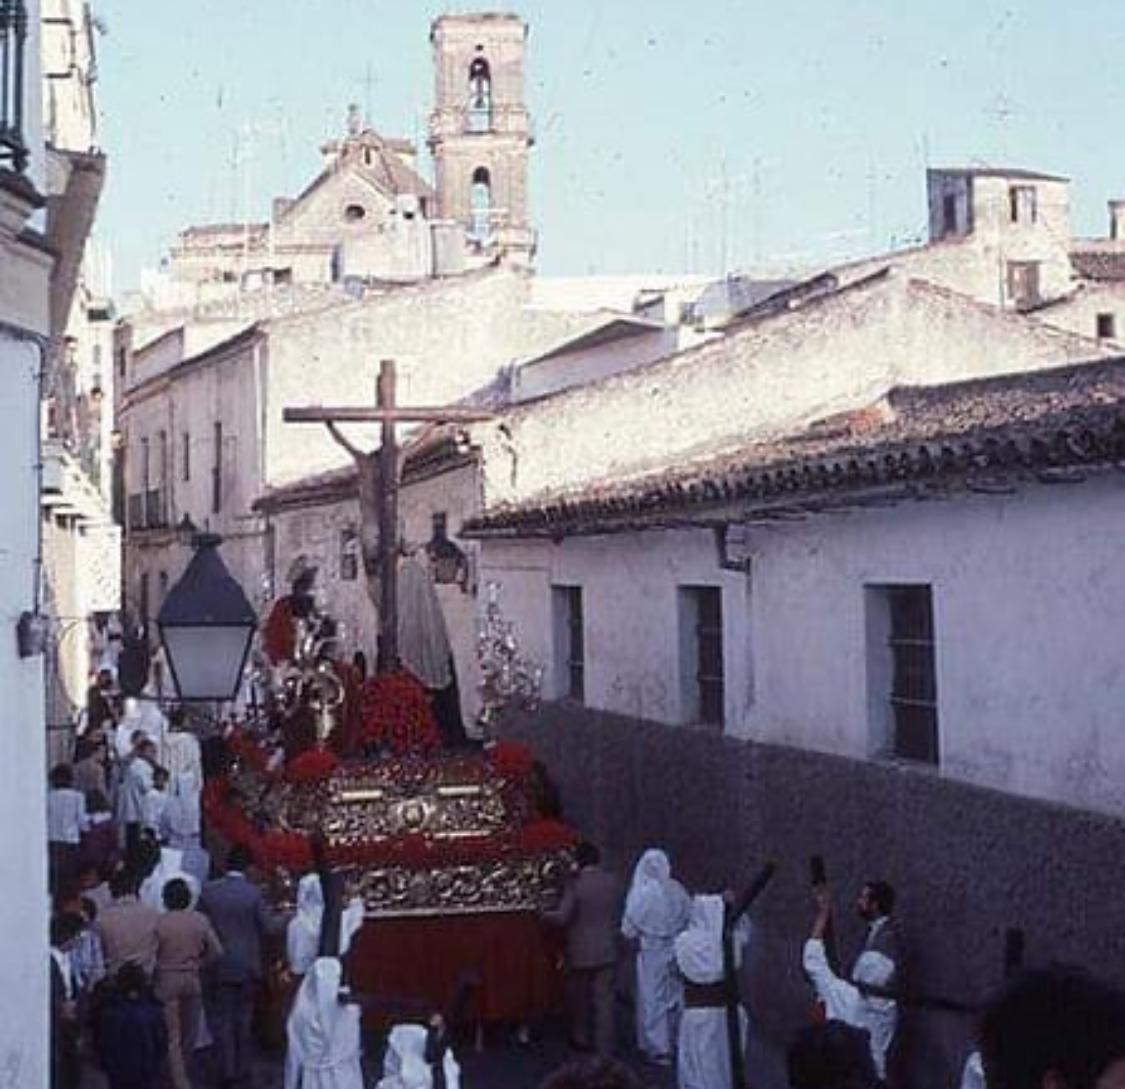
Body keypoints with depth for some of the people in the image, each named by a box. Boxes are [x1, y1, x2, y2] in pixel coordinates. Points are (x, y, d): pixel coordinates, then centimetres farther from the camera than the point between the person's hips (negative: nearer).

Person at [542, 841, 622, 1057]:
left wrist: (545, 914, -1)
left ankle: (581, 1038, 31)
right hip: (607, 950, 3)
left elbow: (562, 917, -18)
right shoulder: (612, 882, -4)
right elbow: (616, 912, 7)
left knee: (579, 998, 17)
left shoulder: (575, 884, -17)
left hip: (581, 952, -3)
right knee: (604, 999, 6)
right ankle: (604, 1048, 5)